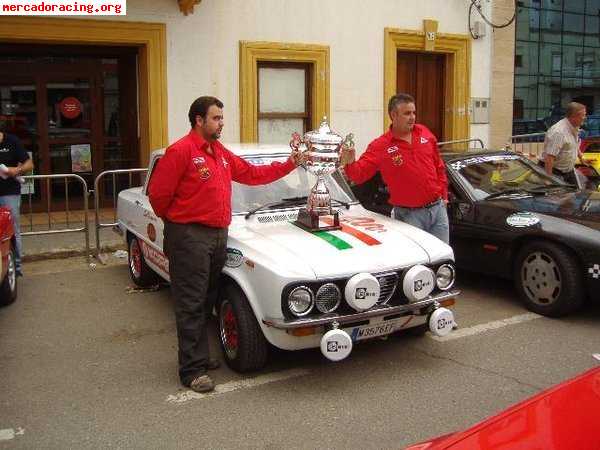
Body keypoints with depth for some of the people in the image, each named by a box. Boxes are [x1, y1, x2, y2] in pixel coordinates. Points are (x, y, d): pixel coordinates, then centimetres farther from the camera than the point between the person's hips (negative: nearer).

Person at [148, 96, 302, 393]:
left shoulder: (221, 153, 13)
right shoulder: (180, 151, -12)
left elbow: (253, 174, 16)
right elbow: (158, 194, -12)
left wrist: (290, 164, 10)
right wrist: (177, 222, 4)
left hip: (218, 235, 8)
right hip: (189, 237, -8)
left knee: (206, 302, 15)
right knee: (191, 305, -3)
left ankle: (199, 357, 28)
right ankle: (192, 370, 4)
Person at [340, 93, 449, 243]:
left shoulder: (424, 133, 6)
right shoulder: (380, 146, -9)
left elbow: (439, 166, 15)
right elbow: (359, 174, -16)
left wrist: (444, 194, 12)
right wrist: (350, 164, -37)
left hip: (438, 208, 5)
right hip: (409, 215, -5)